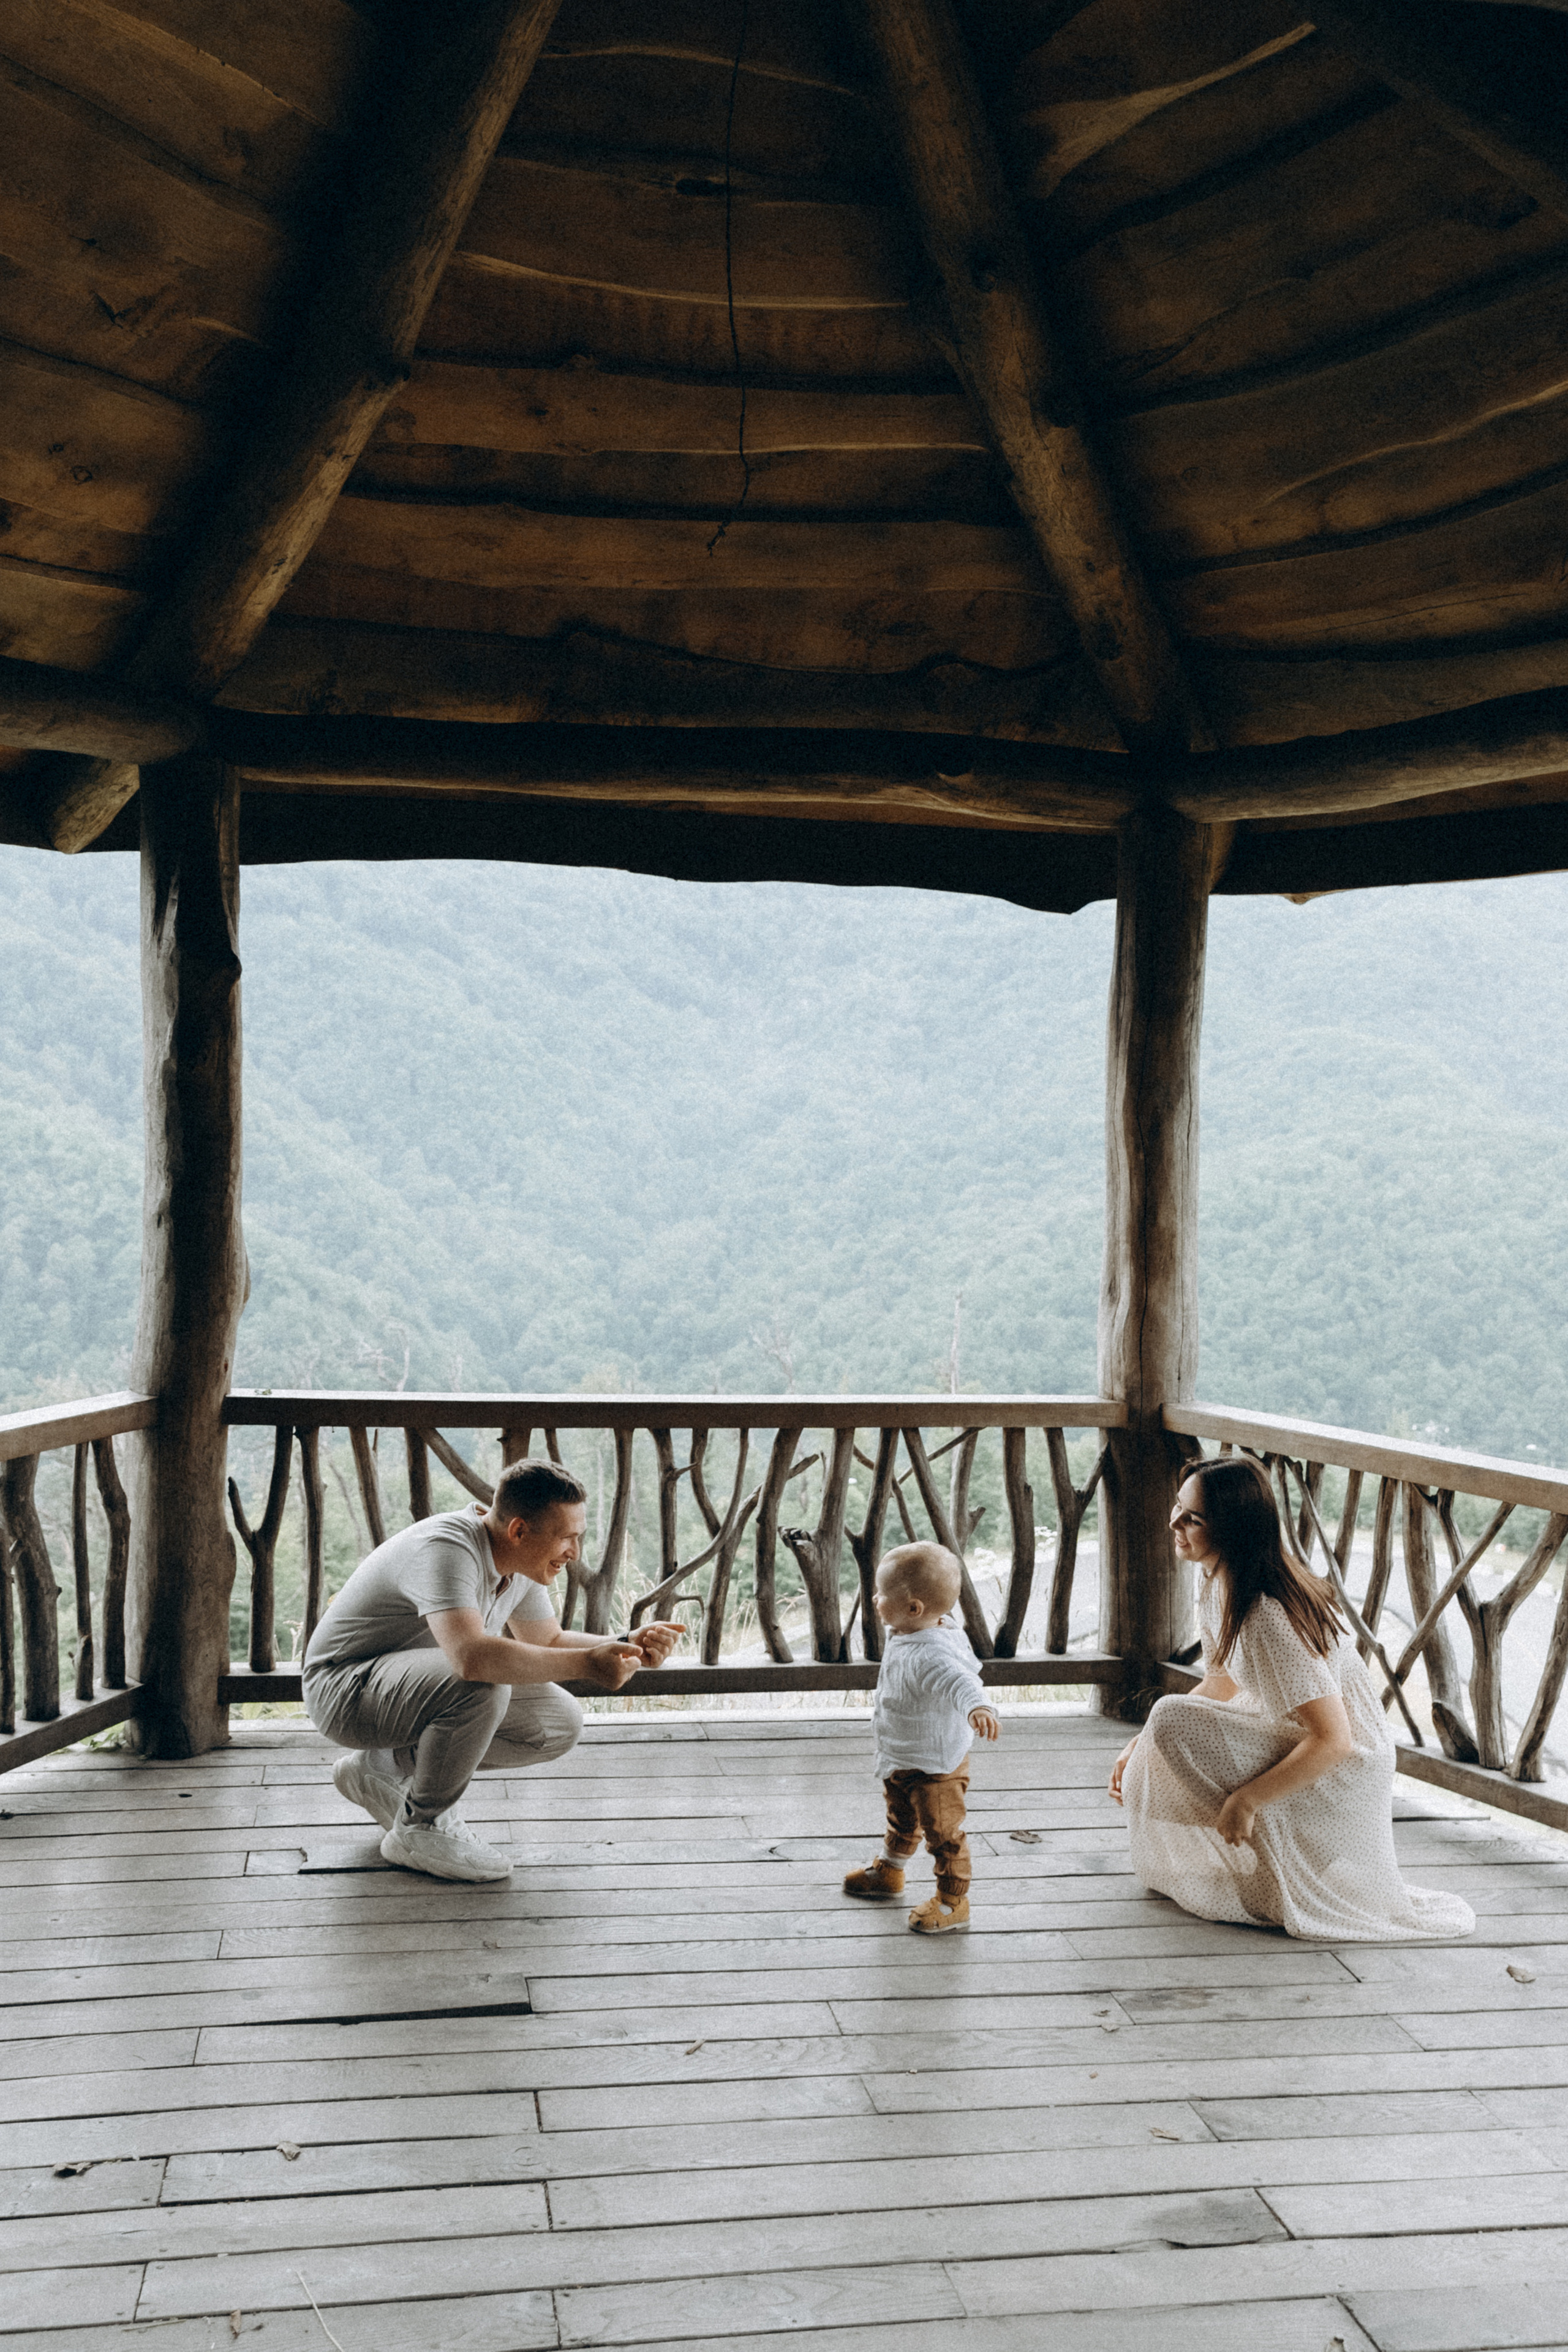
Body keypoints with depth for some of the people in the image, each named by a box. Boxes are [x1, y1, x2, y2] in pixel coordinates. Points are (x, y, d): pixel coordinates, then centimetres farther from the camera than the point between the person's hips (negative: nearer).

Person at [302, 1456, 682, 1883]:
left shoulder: (518, 1559, -2)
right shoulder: (446, 1550, -31)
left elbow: (547, 1644, 12)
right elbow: (471, 1656, -46)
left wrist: (628, 1647, -6)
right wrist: (587, 1663, -40)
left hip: (415, 1684, 9)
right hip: (346, 1687, -9)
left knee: (560, 1723, -3)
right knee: (483, 1687, -35)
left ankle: (389, 1767, 8)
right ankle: (419, 1829, -12)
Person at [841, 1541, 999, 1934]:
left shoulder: (930, 1654, -37)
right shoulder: (905, 1637, -5)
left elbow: (957, 1679, -56)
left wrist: (976, 1708, -77)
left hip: (936, 1767, -10)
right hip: (900, 1761, 10)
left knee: (943, 1832, 7)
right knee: (901, 1819, 31)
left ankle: (953, 1900, 26)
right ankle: (888, 1872, 53)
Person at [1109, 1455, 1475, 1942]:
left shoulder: (1268, 1618, -30)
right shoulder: (1216, 1587, -2)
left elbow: (1332, 1740, -30)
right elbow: (1222, 1684, 12)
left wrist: (1245, 1801, -23)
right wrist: (1140, 1745, 4)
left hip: (1340, 1772, -9)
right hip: (1288, 1738, 9)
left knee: (1173, 1720, -23)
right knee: (1145, 1774, 3)